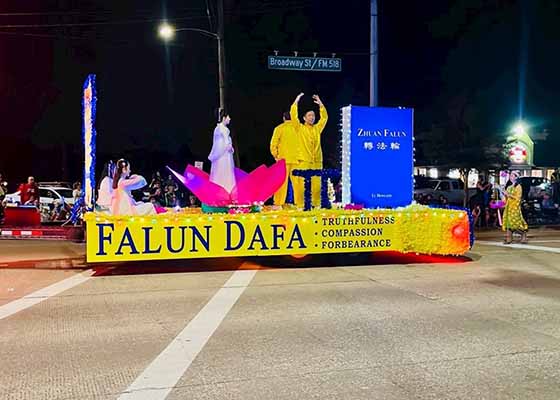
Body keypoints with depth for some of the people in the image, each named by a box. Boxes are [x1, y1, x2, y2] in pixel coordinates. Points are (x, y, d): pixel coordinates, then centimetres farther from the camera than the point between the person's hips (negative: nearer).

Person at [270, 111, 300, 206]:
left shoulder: (279, 128, -1)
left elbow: (273, 144, -4)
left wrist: (275, 155, 7)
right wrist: (301, 155, 12)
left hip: (283, 159, -2)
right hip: (297, 159, 2)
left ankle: (279, 203, 1)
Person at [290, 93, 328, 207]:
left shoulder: (317, 128, 16)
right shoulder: (300, 128, 7)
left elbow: (324, 117, 13)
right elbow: (293, 115, -2)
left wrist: (320, 104, 8)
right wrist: (296, 101, -4)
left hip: (317, 161, 3)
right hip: (303, 161, -3)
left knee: (316, 184, 1)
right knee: (302, 184, -7)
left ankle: (316, 204, 8)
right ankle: (300, 205, -4)